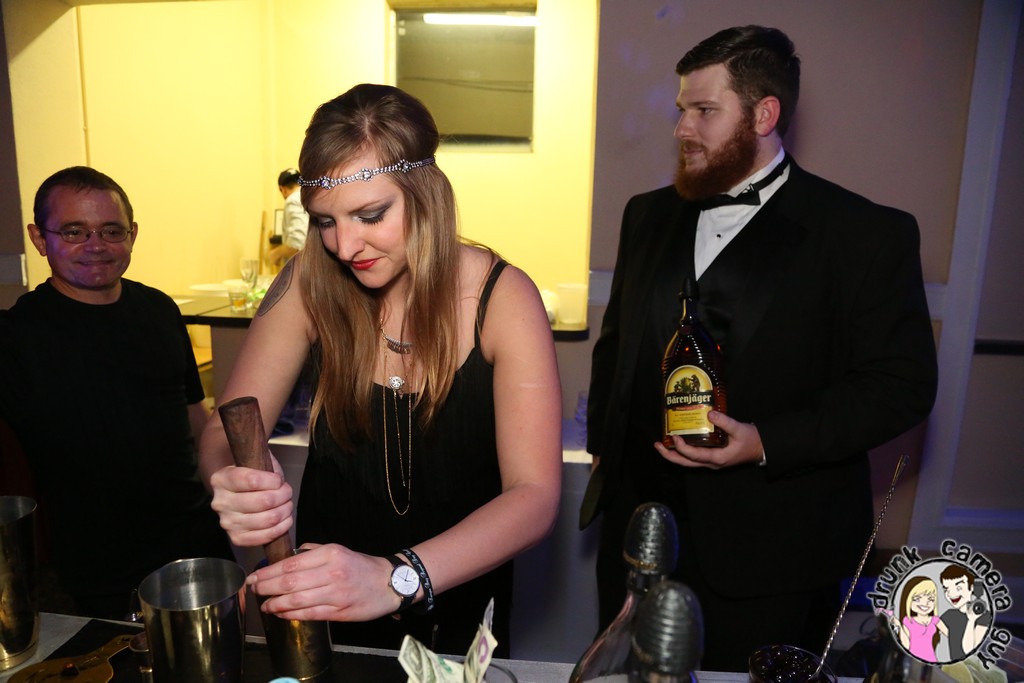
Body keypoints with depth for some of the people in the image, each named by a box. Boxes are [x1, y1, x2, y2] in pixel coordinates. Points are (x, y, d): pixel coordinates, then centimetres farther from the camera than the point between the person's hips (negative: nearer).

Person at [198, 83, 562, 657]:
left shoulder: (503, 299, -23)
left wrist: (397, 578, -43)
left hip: (456, 605, -1)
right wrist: (232, 485, -36)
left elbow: (536, 497, -28)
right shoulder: (311, 285, -16)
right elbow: (224, 434, -12)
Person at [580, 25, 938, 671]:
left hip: (771, 546, -4)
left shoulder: (869, 233, -8)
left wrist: (766, 443, -21)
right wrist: (602, 445, 9)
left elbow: (902, 382, -10)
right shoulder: (649, 214, 8)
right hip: (638, 516, 5)